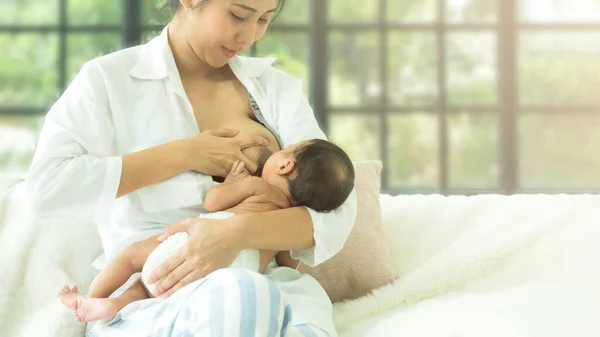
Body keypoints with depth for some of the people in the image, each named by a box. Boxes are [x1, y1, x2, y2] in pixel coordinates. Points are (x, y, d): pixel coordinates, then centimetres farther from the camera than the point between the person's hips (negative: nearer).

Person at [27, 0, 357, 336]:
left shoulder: (280, 89, 12)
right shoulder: (109, 79, 3)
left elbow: (337, 211, -1)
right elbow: (47, 188, -13)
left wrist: (241, 233, -21)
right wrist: (185, 154, -12)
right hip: (148, 297, -1)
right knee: (243, 298, -37)